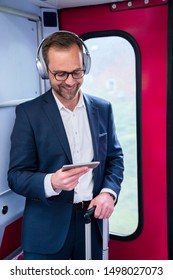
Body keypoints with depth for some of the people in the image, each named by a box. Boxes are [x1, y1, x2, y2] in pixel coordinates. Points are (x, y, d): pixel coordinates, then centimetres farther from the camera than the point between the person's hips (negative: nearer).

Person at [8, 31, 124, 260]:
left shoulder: (102, 108, 3)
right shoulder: (29, 112, -8)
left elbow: (115, 157, 9)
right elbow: (16, 176, -9)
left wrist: (109, 192, -9)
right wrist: (51, 183, -28)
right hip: (48, 227, -3)